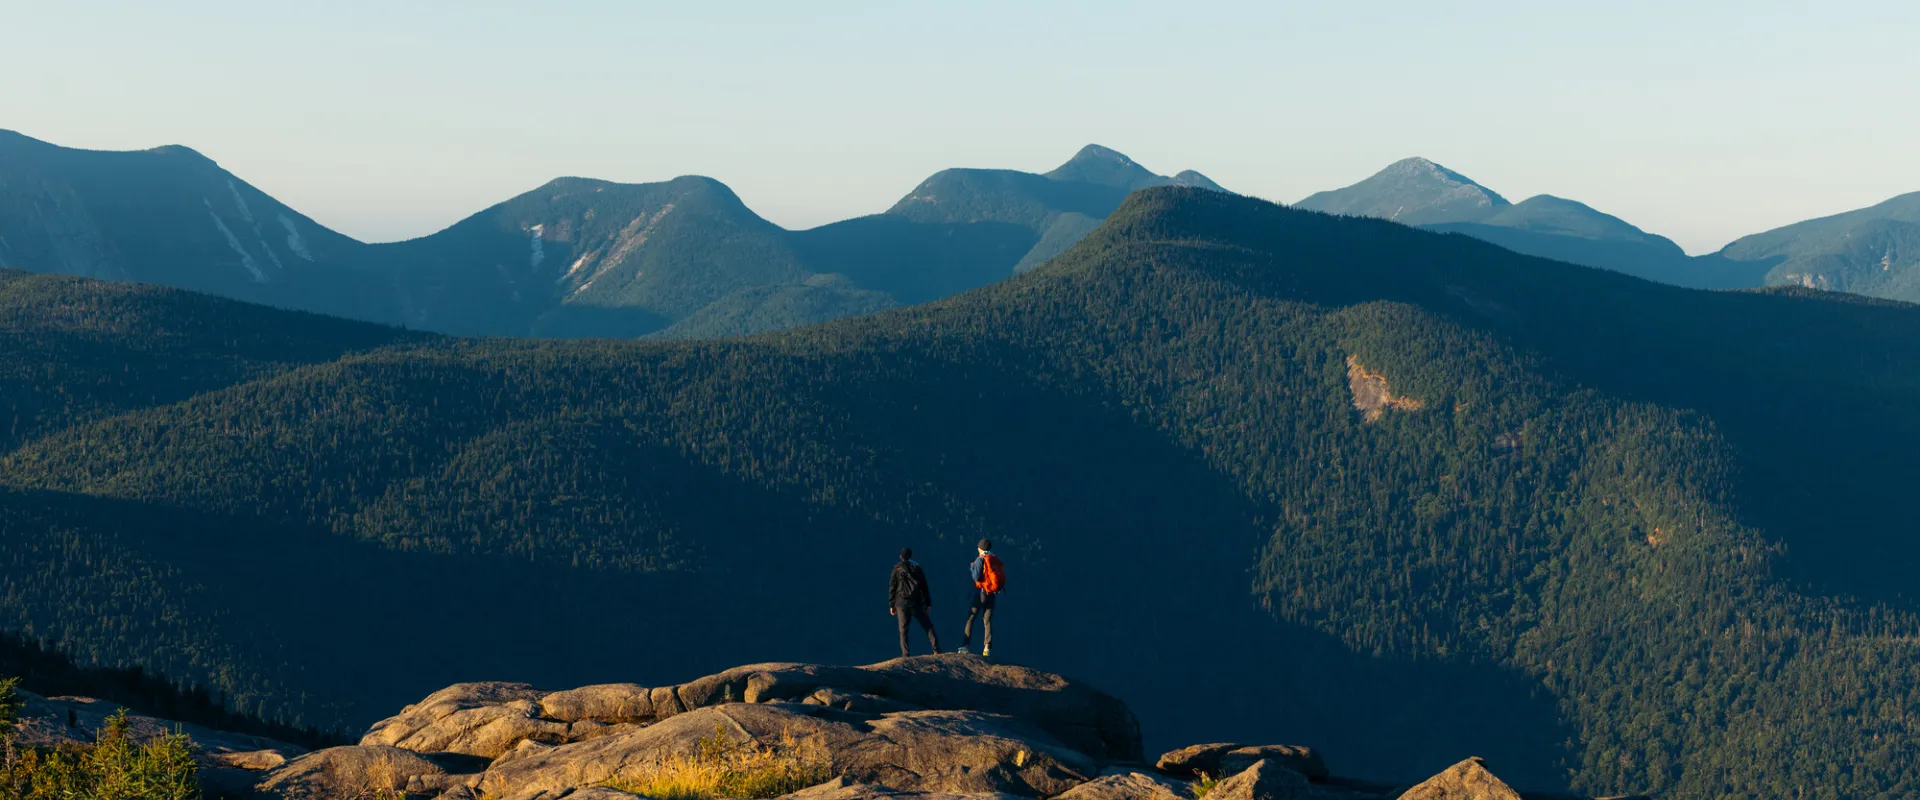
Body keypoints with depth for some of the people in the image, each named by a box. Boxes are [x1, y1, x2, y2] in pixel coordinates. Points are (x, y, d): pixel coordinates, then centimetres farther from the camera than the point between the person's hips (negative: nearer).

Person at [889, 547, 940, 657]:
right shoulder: (917, 568, 5)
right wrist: (928, 603, 11)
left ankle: (905, 653, -5)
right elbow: (924, 587, 6)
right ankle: (936, 649, -1)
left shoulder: (897, 569, -1)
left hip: (901, 603, -1)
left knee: (903, 629, 3)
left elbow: (892, 588, -1)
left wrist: (891, 605, 5)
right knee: (927, 625, 7)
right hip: (916, 602, 1)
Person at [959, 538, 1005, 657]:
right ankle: (987, 648, -3)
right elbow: (1003, 577, 9)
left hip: (981, 592, -5)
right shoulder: (997, 560, 9)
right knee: (987, 621, 7)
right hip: (993, 594, 5)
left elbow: (977, 577, -15)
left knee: (970, 618, 2)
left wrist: (972, 567, 1)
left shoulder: (980, 559, -8)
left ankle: (965, 645, -5)